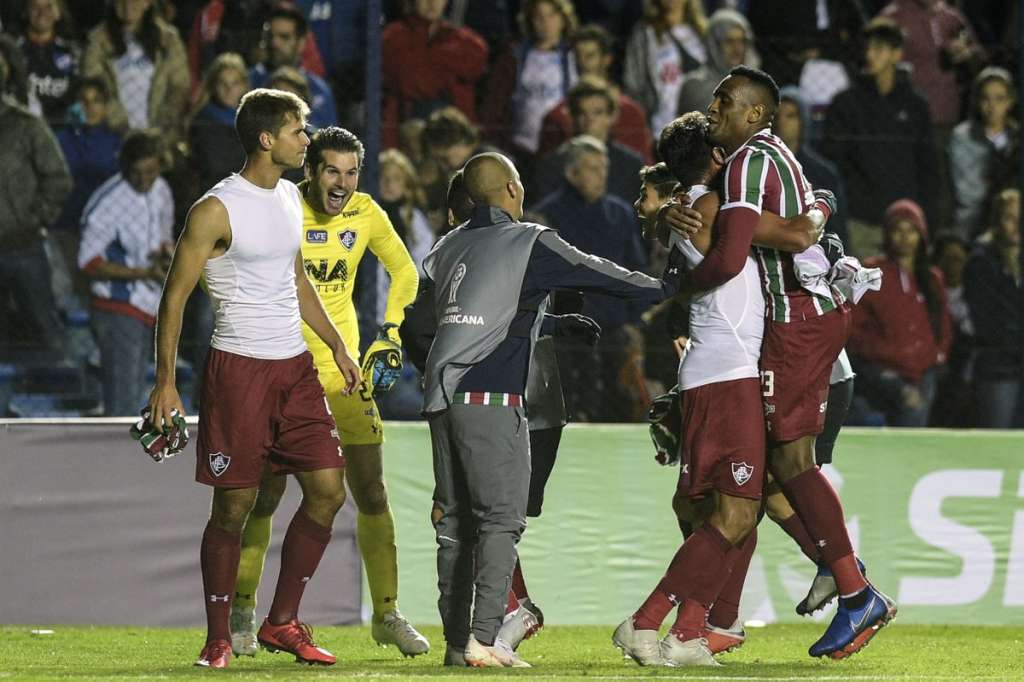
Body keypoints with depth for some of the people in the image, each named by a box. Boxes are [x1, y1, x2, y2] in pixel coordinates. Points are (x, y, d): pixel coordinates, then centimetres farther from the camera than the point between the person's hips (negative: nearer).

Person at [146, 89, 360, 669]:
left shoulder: (290, 198, 12)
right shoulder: (217, 210, -11)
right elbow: (175, 296, -9)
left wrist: (338, 345, 23)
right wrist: (166, 382, -13)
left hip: (295, 365, 7)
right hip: (239, 366, -7)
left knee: (328, 490, 1)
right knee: (234, 505, -3)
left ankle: (282, 622, 12)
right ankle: (219, 638, 7)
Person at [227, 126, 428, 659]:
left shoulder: (366, 214, 0)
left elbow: (404, 272, 16)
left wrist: (390, 334, 7)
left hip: (343, 370, 3)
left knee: (372, 495, 2)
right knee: (264, 495, -2)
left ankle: (386, 613, 12)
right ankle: (242, 613, 12)